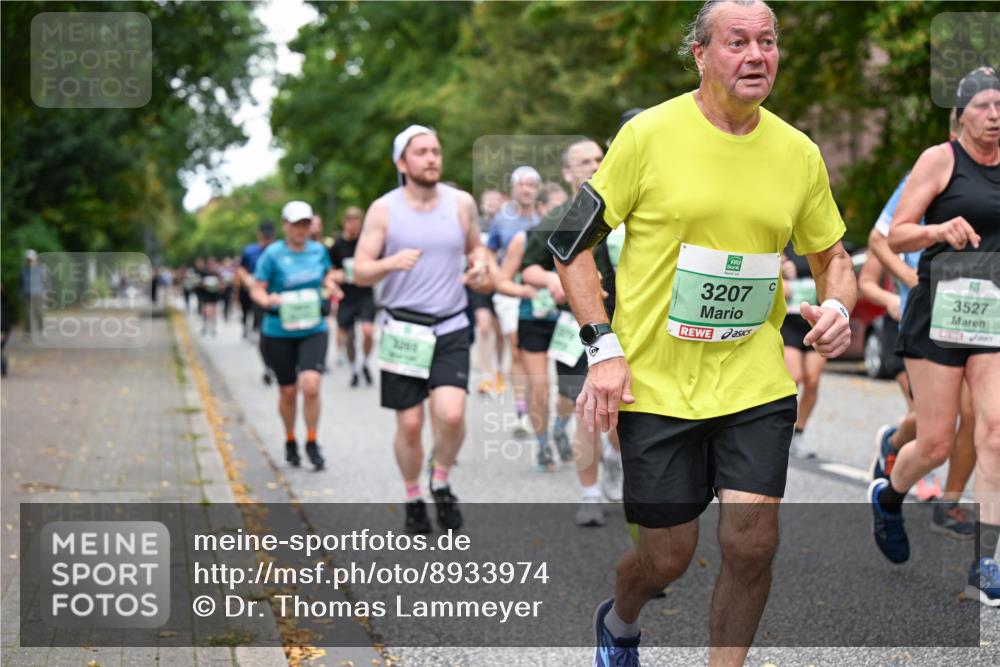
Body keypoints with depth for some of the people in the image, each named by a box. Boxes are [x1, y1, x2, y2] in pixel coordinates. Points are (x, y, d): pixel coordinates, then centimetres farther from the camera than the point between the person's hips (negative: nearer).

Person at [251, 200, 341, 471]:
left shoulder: (318, 250, 4)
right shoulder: (273, 254, -7)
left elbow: (327, 275, 22)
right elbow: (256, 289, -6)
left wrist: (330, 286, 0)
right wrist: (268, 300, -27)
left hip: (313, 330, 2)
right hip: (279, 333, -1)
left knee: (311, 386, -16)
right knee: (288, 392, 8)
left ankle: (312, 443, 2)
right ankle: (290, 441, 33)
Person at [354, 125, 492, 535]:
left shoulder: (462, 203, 2)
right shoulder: (383, 210, -4)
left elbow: (474, 246, 20)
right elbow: (360, 273, -4)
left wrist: (480, 263, -3)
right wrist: (391, 263, -24)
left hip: (451, 329, 1)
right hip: (403, 329, -1)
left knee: (451, 414, -18)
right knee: (410, 424, 3)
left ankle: (441, 483, 10)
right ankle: (413, 499, 26)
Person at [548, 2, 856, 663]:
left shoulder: (799, 152, 3)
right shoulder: (649, 133, -8)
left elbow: (832, 254, 16)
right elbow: (571, 242, -3)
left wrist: (837, 306, -7)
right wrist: (604, 349, -11)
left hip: (755, 381, 3)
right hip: (656, 383, -3)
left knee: (752, 544, -5)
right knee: (667, 557, 5)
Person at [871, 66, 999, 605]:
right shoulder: (939, 159, -2)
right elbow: (896, 236, -6)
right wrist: (938, 230, -24)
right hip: (939, 312, -4)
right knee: (936, 443, -1)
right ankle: (887, 497, 33)